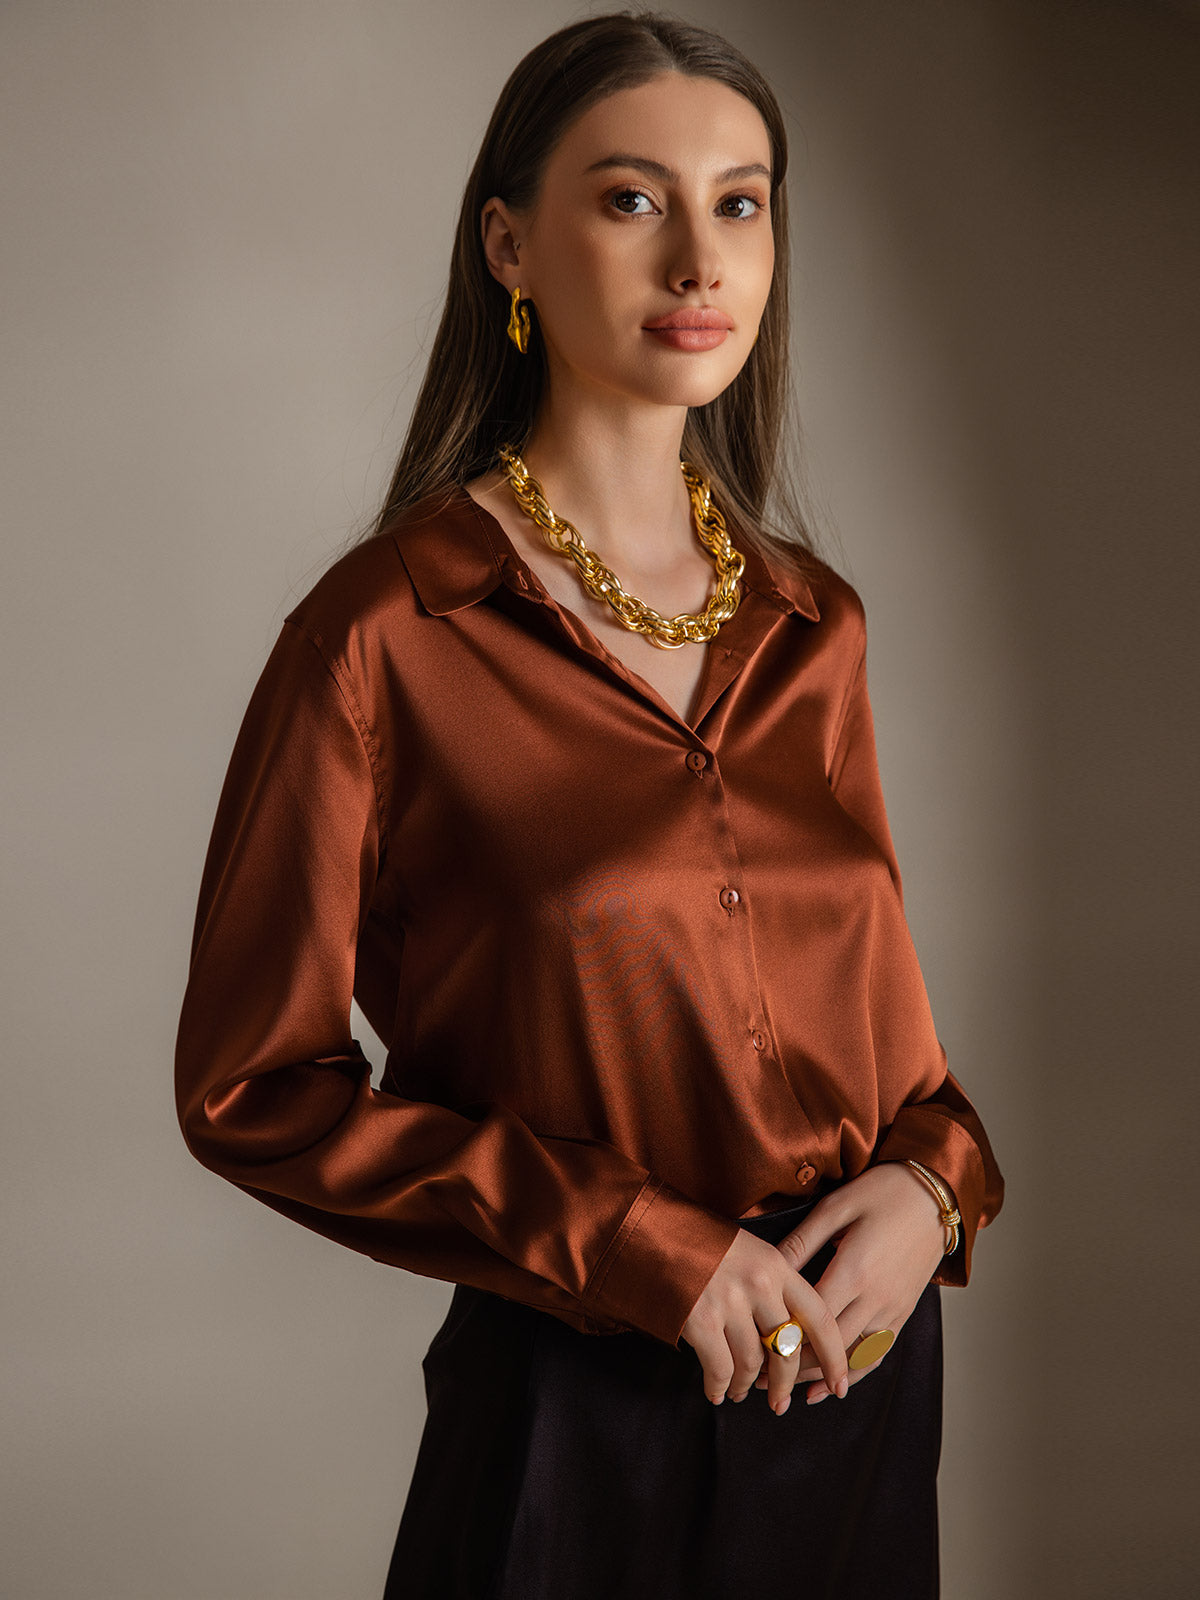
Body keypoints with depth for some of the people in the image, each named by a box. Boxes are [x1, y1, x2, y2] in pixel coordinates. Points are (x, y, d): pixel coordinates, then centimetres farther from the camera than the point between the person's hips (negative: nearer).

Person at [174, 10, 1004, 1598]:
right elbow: (248, 1084, -10)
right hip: (579, 1403, -5)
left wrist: (933, 1177, -6)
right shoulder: (387, 634, -12)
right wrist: (630, 1245, -17)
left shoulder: (812, 625, 3)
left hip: (860, 1365, 5)